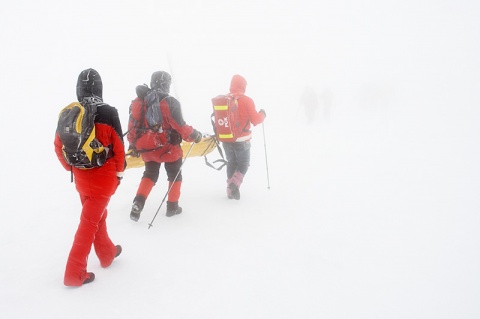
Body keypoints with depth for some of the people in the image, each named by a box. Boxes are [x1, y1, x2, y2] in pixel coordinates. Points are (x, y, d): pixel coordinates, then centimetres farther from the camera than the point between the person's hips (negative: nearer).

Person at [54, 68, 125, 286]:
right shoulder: (108, 113, -16)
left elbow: (59, 145, 3)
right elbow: (118, 146, -11)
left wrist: (71, 168, 17)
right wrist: (119, 171, 3)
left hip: (81, 176, 5)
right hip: (104, 176, -5)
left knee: (97, 214, 22)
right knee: (90, 222, 3)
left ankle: (107, 253, 39)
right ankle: (75, 272, 8)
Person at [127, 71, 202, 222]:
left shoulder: (138, 101, 0)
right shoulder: (170, 102, -16)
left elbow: (132, 126, 5)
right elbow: (180, 126, -17)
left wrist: (133, 144, 18)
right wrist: (195, 135, -2)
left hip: (147, 147, 5)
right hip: (168, 147, -4)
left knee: (150, 174, 21)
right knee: (175, 175, 16)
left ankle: (138, 204, 6)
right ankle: (172, 206, 23)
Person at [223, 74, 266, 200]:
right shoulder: (246, 100, -13)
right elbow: (255, 120, -8)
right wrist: (262, 114, 11)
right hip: (241, 140, -4)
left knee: (231, 163, 18)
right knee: (243, 164, 12)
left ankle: (230, 190, 19)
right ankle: (234, 183, -11)